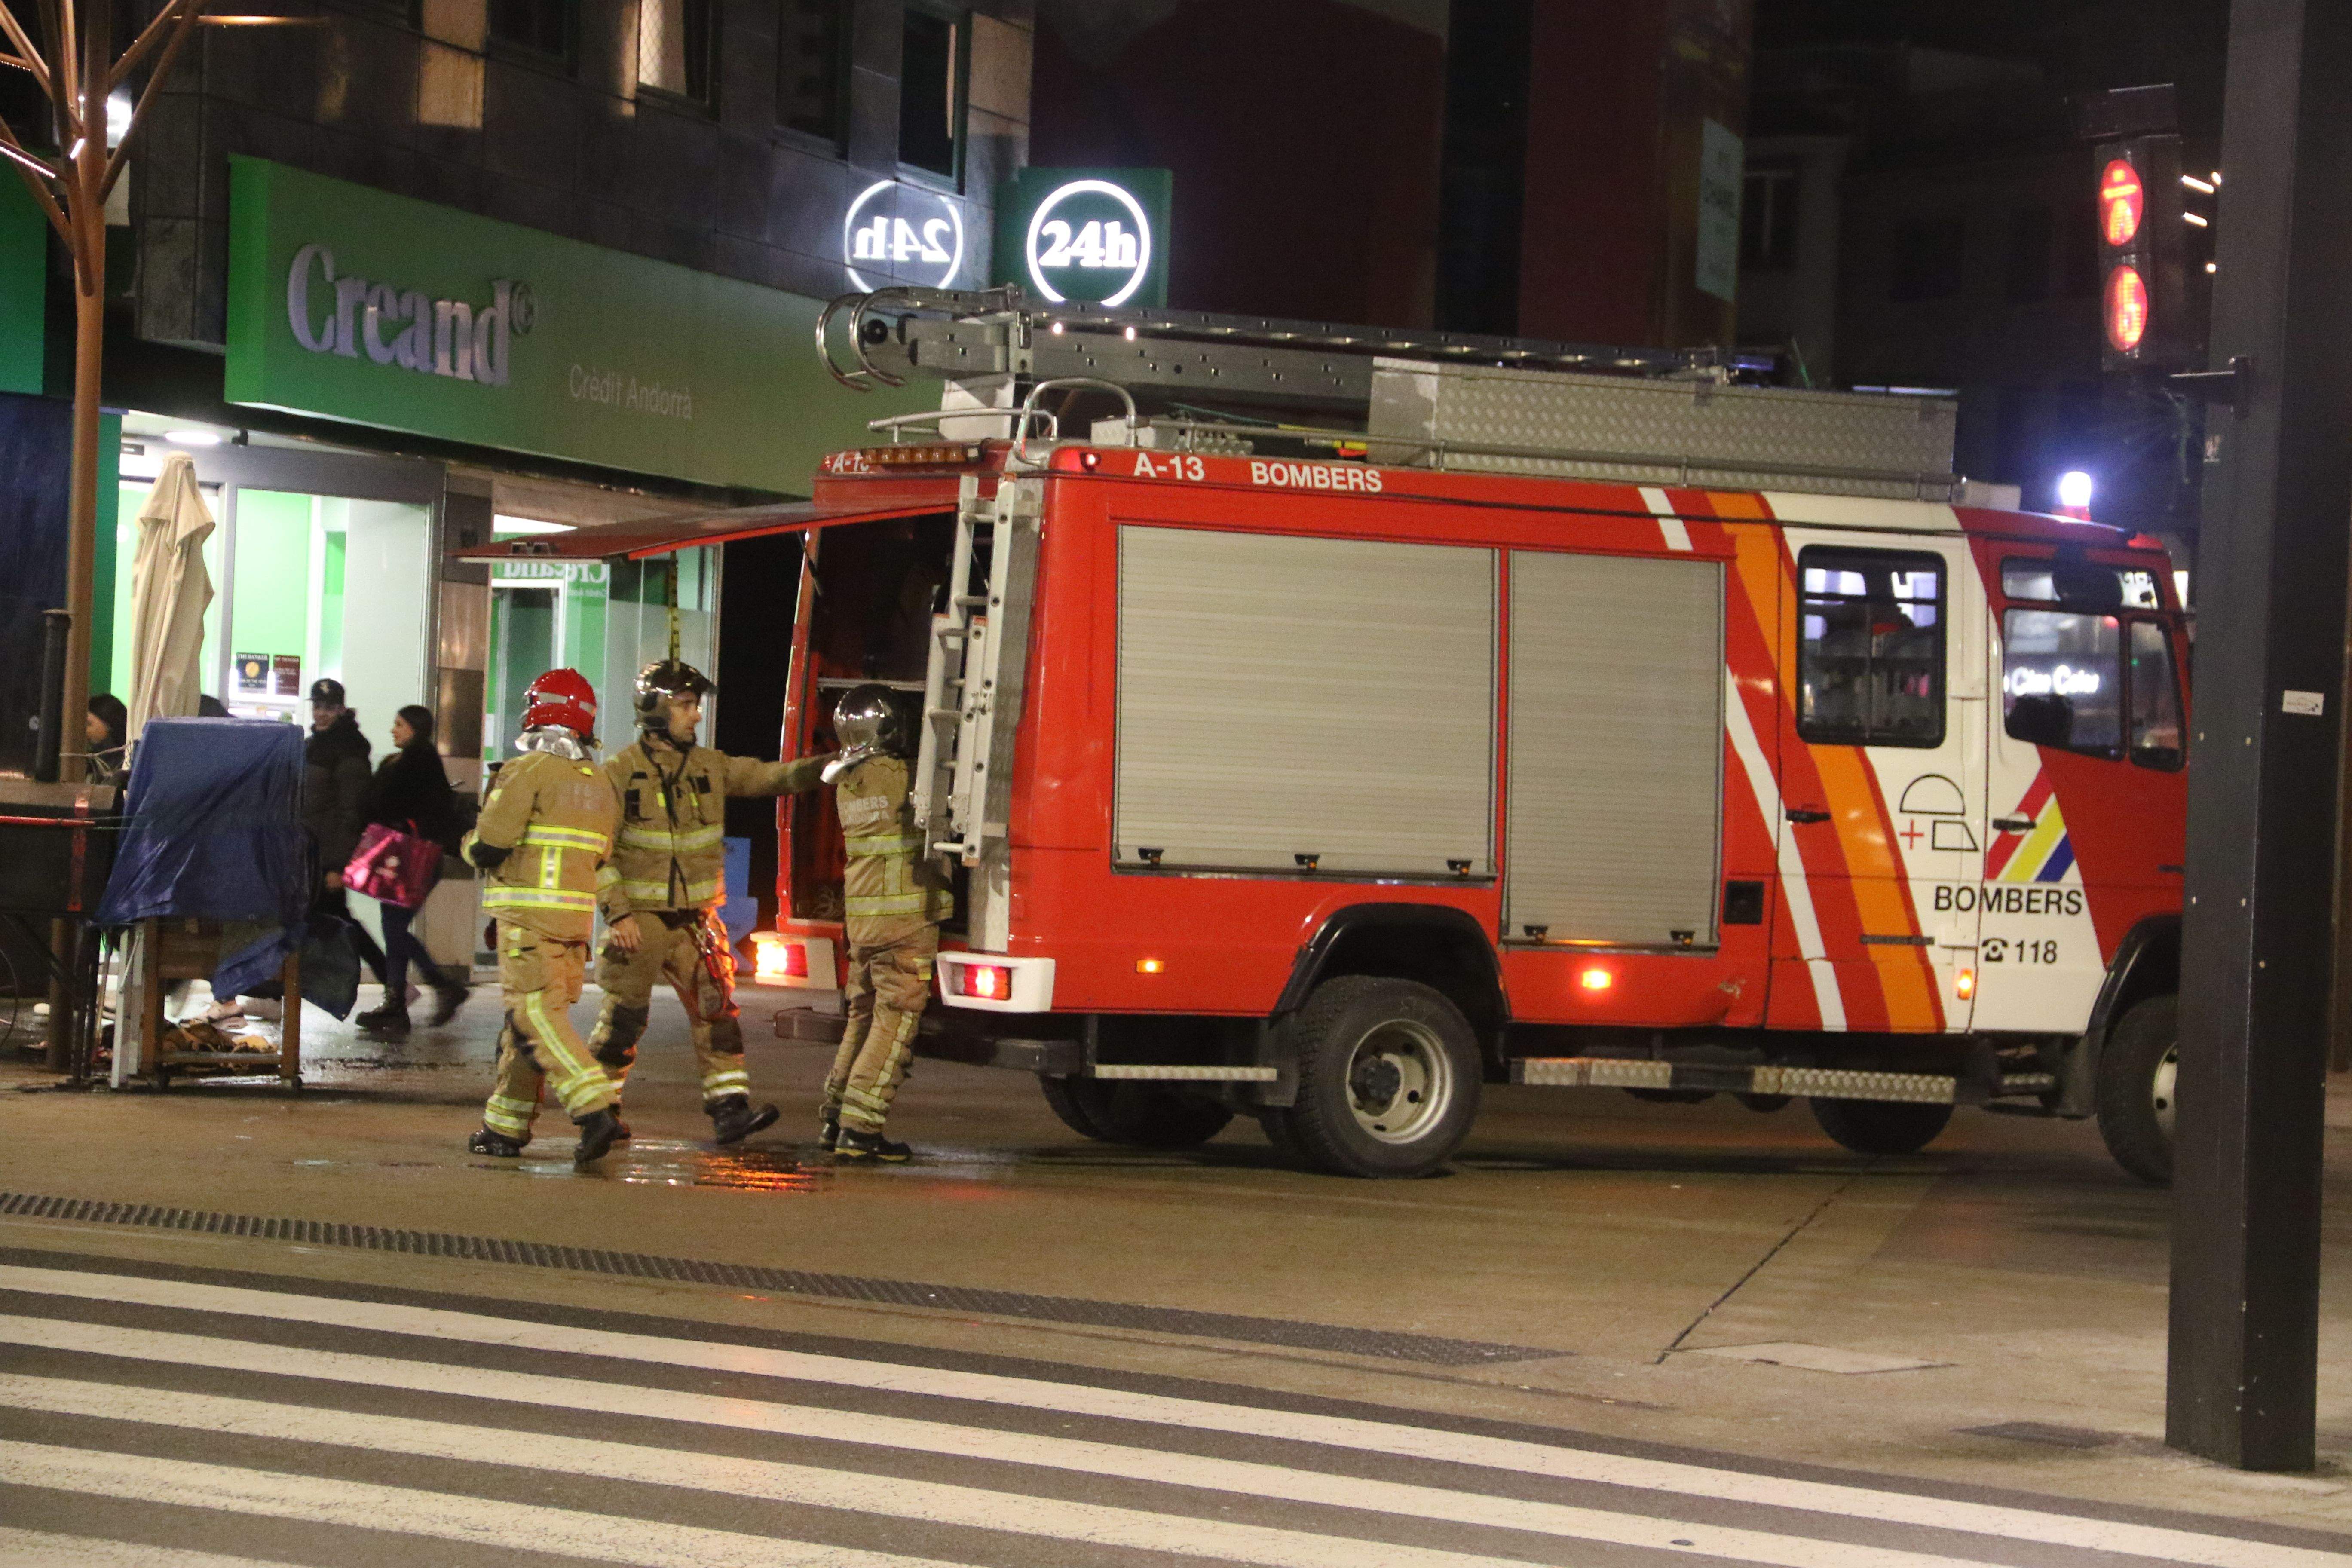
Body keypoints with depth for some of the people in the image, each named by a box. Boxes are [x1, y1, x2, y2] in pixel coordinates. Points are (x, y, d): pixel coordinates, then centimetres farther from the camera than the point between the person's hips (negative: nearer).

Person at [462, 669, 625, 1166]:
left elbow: (489, 846, -12)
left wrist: (471, 844, 10)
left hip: (530, 916, -7)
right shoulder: (600, 785, 15)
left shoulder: (528, 772, -9)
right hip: (577, 915, 7)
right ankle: (506, 1126, 19)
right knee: (526, 1018, 14)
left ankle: (595, 1109, -24)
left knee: (537, 1016, -10)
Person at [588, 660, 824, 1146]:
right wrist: (617, 913, -16)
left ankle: (730, 1109, -7)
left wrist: (826, 766, -11)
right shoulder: (621, 772, -6)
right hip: (638, 918, -4)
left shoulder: (711, 767, 10)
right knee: (624, 1017, 1)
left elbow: (771, 777, 6)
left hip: (695, 918, 4)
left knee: (716, 1006, -5)